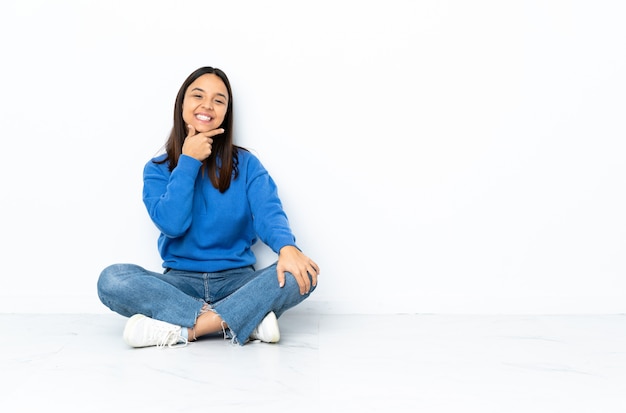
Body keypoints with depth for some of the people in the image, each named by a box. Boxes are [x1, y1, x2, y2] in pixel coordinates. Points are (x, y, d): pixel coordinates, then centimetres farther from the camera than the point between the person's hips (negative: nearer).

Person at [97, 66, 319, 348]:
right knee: (111, 279, -27)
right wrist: (188, 162, -11)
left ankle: (182, 329, -30)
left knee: (300, 274, -28)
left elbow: (268, 212, -14)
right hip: (181, 282, 1)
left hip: (237, 280, 0)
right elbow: (171, 224, -12)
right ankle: (243, 320, -30)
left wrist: (287, 248, -35)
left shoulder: (246, 164, 3)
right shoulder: (158, 169, 4)